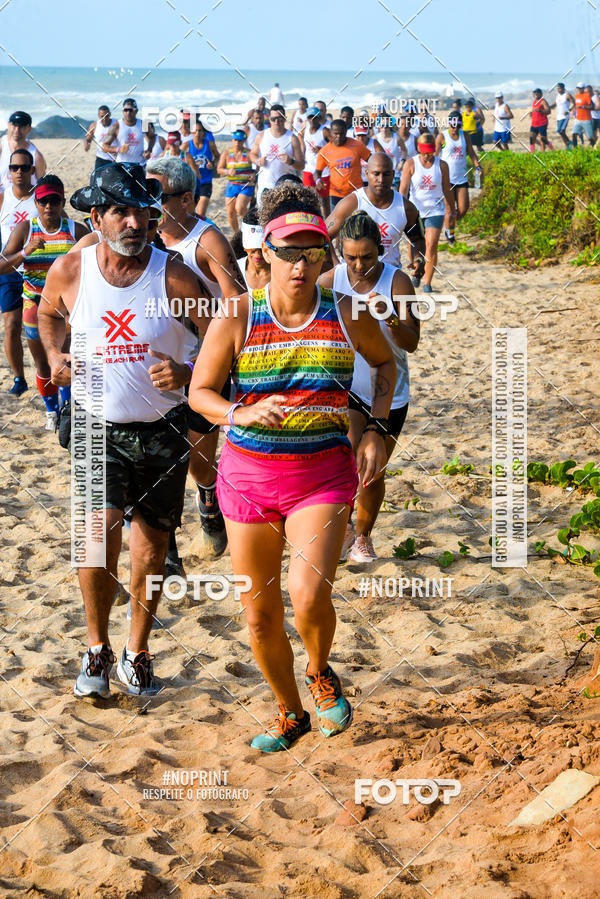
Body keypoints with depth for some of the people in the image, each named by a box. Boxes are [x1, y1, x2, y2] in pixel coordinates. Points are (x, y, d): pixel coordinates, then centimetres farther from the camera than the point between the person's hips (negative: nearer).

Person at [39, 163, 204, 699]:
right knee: (100, 532, -18)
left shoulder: (173, 277, -12)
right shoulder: (69, 272, -5)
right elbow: (48, 313, 19)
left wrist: (187, 374, -23)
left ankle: (137, 653, 30)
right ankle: (97, 649, 4)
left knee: (150, 554, 8)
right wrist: (55, 357, 3)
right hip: (98, 427, 0)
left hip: (162, 430, 0)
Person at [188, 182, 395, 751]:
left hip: (324, 474, -1)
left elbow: (386, 363, 17)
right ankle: (290, 712, 34)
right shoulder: (236, 319, -6)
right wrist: (243, 414, -22)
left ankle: (320, 673, 13)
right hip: (249, 474, 1)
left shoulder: (347, 316, -3)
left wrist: (377, 428, 5)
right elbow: (200, 391, -1)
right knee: (260, 614, 8)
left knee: (309, 596, -22)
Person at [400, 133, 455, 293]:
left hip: (435, 211, 0)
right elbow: (404, 188, -8)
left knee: (431, 246, -10)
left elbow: (447, 190, 11)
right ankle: (416, 273, 37)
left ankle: (427, 283, -3)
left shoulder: (442, 165, 1)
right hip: (415, 211, 0)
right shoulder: (410, 164, -3)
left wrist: (452, 212, 16)